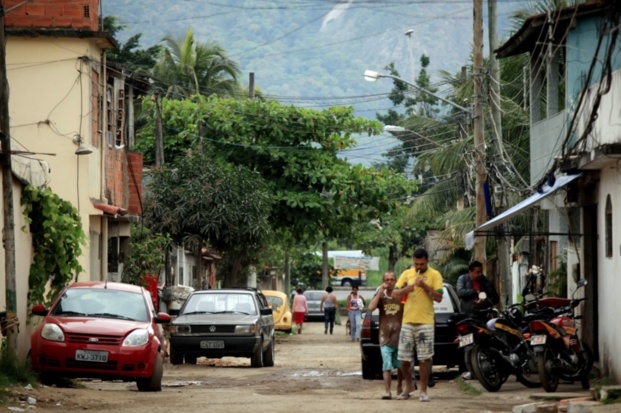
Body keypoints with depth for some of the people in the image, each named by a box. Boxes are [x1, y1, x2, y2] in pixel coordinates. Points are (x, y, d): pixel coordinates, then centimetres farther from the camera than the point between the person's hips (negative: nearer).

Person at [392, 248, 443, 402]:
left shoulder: (434, 275, 1)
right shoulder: (407, 274, 9)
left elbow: (439, 298, -6)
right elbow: (394, 294, 6)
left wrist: (425, 286, -17)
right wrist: (406, 289, -13)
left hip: (425, 322, -3)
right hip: (407, 321, 3)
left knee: (424, 358, -5)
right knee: (404, 358, 5)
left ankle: (423, 391, 2)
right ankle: (408, 386, 25)